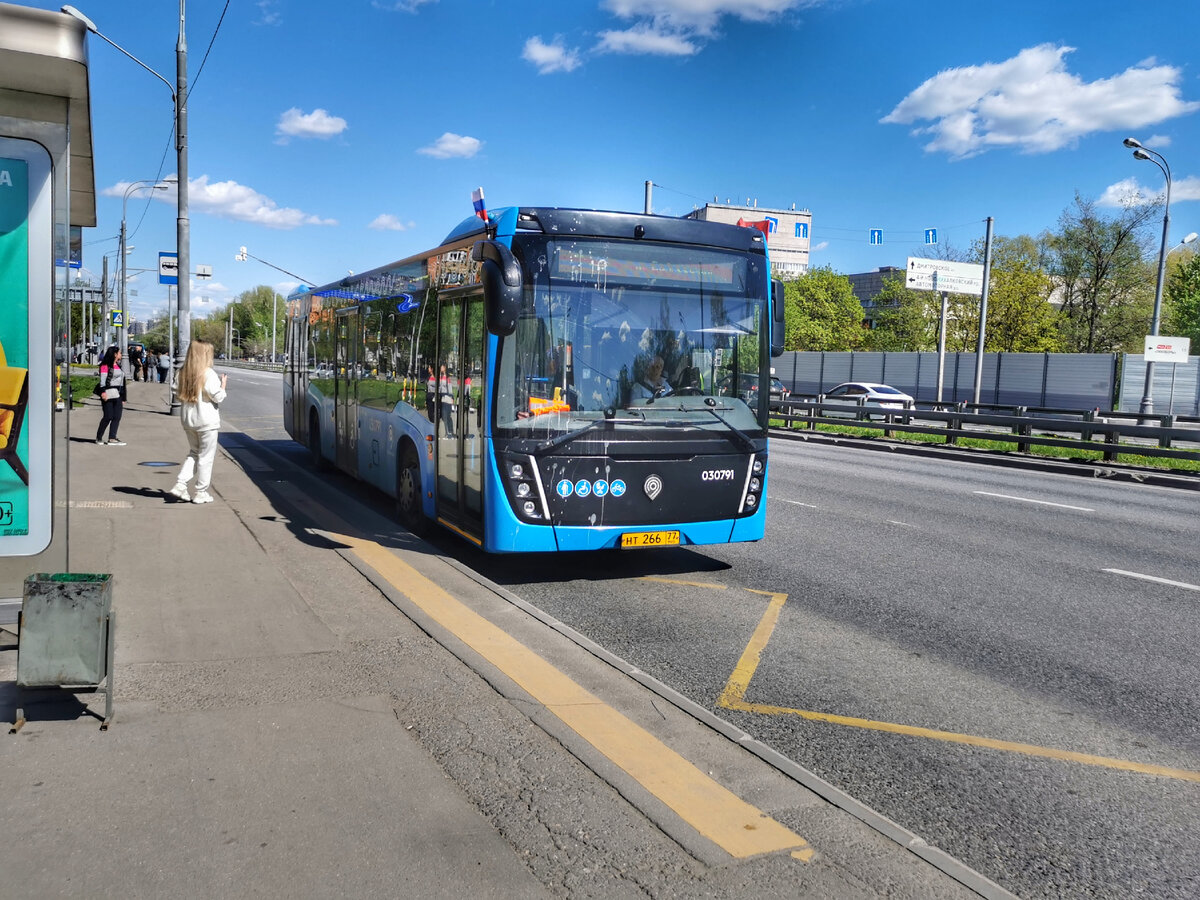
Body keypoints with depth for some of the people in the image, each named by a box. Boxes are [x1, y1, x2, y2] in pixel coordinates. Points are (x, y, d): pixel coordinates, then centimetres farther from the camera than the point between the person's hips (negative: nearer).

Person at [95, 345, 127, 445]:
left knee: (117, 417, 0)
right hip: (109, 393, -8)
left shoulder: (118, 365, 20)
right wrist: (103, 391, -25)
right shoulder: (106, 365, -5)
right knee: (108, 416, -7)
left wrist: (123, 398, 21)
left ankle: (112, 438, -2)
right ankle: (99, 437, 7)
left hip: (118, 394, 8)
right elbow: (103, 379, -13)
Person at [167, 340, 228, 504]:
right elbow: (218, 397, -14)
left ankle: (180, 484, 6)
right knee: (206, 456, 4)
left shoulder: (183, 373, 5)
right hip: (206, 420, -6)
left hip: (187, 420, 6)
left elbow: (180, 396, 13)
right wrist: (223, 384, 4)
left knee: (193, 452, 20)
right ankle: (201, 492, 9)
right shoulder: (208, 374, -15)